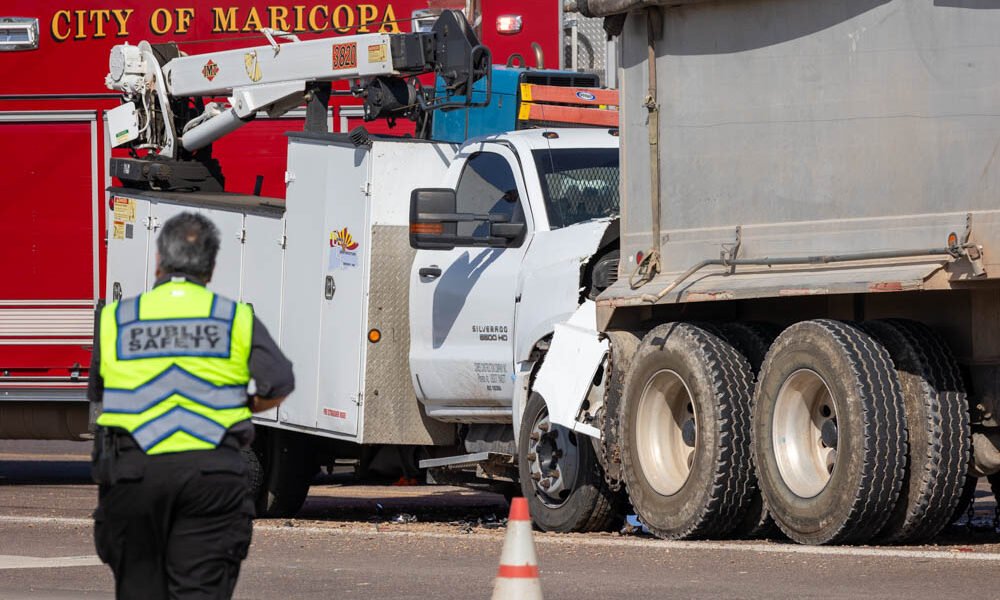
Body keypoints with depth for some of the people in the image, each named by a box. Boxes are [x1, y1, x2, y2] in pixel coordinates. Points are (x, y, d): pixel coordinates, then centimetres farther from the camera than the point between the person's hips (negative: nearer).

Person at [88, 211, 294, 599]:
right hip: (212, 473, -1)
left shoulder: (116, 319, 5)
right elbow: (279, 385, -3)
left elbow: (98, 396, 9)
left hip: (133, 470, 1)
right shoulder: (238, 319, 4)